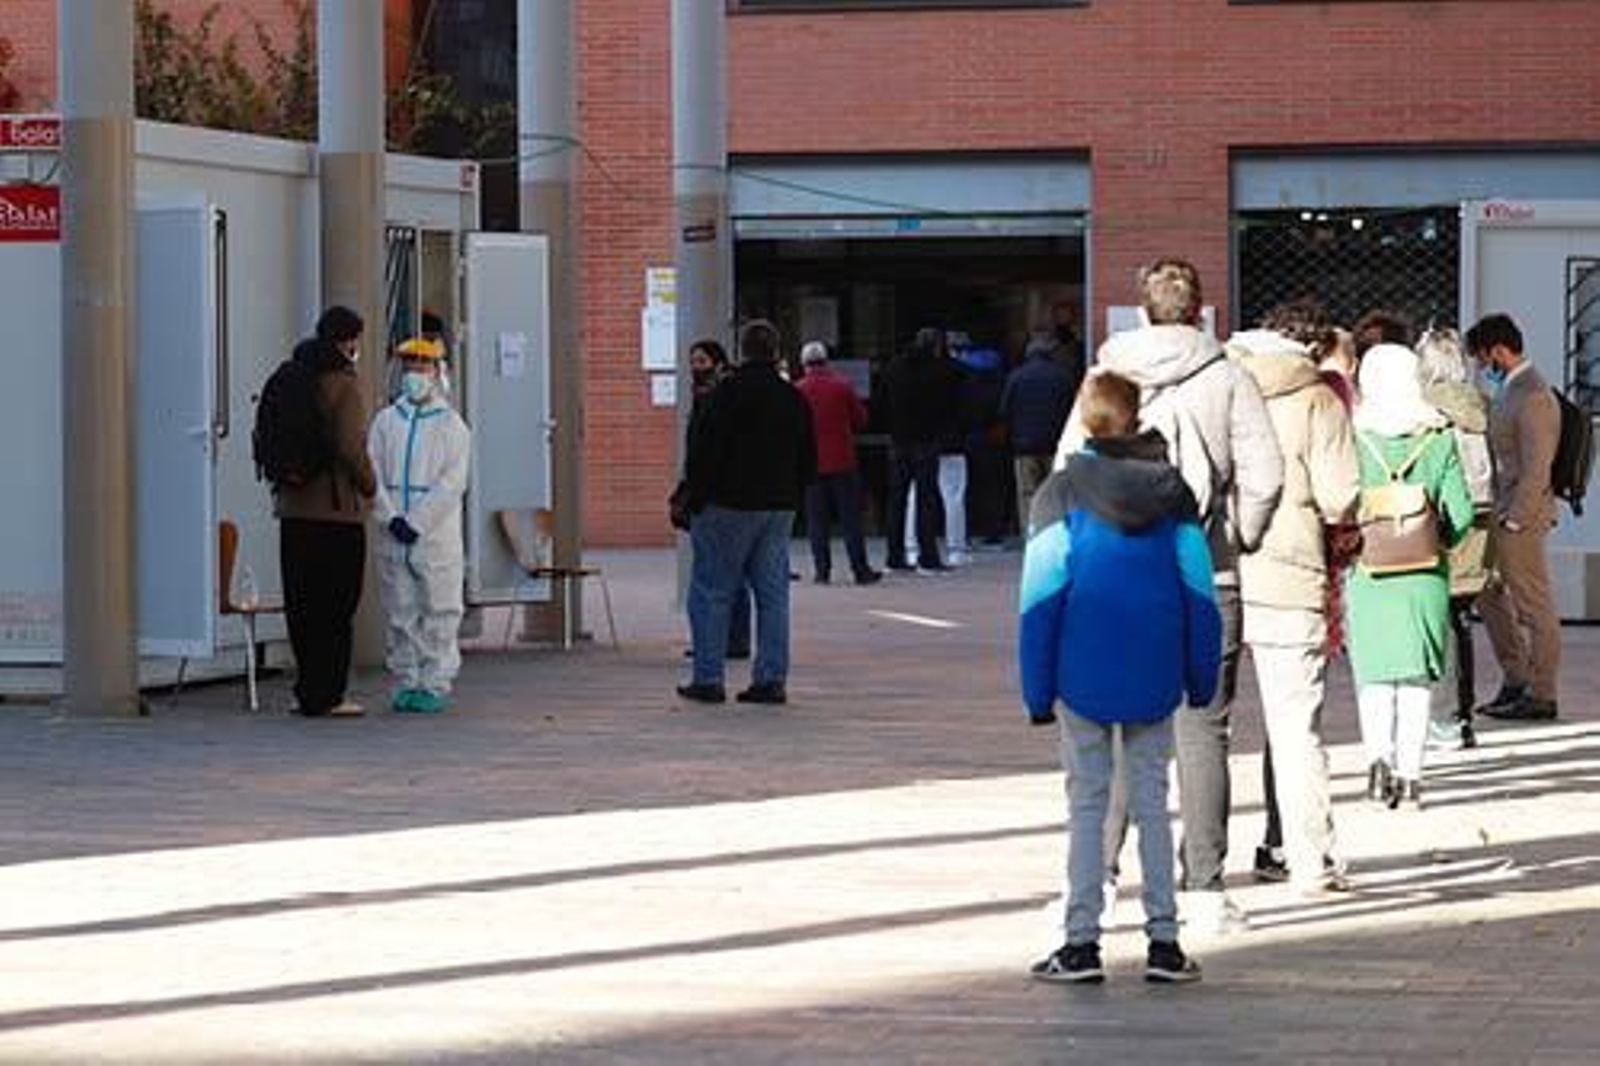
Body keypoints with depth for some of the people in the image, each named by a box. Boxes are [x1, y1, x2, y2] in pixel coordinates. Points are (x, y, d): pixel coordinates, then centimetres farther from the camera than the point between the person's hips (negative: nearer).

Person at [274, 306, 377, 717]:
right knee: (336, 606, -1)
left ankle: (309, 691, 15)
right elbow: (351, 448, -19)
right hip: (337, 510, -7)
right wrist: (369, 486, -4)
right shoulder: (344, 384, -12)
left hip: (293, 509, 7)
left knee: (302, 604, 11)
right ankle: (327, 695, 0)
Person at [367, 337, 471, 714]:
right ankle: (406, 683, 12)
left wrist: (417, 522, -14)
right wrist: (391, 518, -10)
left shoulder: (451, 425, 2)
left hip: (436, 534, -3)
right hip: (393, 537, 3)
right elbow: (372, 474, 4)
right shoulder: (385, 422, 11)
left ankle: (435, 685, 1)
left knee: (439, 610, -3)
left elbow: (451, 484, -7)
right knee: (400, 612, 5)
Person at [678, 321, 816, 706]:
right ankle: (772, 679, 4)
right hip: (780, 508, 6)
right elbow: (809, 462, 17)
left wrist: (696, 500, -3)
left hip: (730, 504, -6)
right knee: (773, 593, 7)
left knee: (711, 591, 1)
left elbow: (704, 451, -12)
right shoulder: (794, 399, 10)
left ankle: (708, 678, -1)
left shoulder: (728, 393, -10)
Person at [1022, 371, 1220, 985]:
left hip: (1083, 676, -2)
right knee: (1152, 803, 9)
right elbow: (1199, 593, 5)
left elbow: (1042, 599, -6)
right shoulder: (1172, 490, 4)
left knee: (1086, 804, 4)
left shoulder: (1061, 494, -4)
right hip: (1153, 678, 2)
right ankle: (1164, 942, 7)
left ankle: (1082, 944, 1)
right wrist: (1201, 681, 12)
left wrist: (1037, 691, -2)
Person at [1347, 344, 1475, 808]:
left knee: (1373, 673, 8)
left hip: (1369, 573, -1)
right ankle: (1410, 774, 10)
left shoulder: (1353, 438, -5)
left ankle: (1379, 754, -15)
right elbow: (1461, 512, -2)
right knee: (1417, 675, 10)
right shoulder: (1440, 439, -1)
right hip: (1426, 577, 1)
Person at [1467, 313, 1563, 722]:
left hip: (1520, 517, -10)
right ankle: (1516, 680, 26)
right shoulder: (1510, 392, 13)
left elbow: (1536, 470, -21)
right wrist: (1495, 515, 16)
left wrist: (1513, 520, -20)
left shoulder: (1533, 397, -18)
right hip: (1500, 512, 10)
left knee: (1533, 606, -1)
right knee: (1490, 595, 17)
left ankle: (1541, 695, 6)